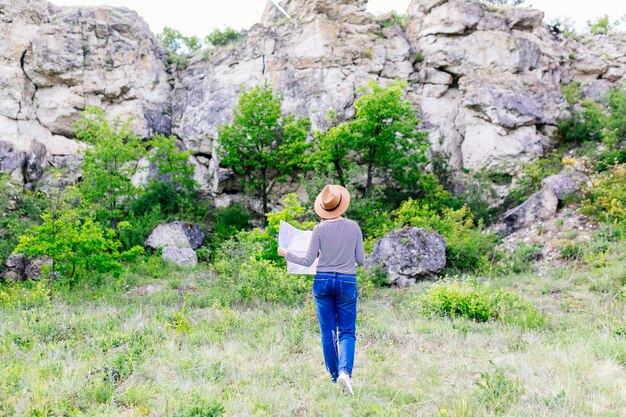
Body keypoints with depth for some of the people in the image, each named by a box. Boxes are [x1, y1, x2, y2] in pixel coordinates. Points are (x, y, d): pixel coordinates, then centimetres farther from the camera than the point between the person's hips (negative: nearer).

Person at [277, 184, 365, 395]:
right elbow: (361, 260, 3)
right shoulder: (354, 227, -3)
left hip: (323, 281, 0)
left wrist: (286, 254, 10)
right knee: (347, 332, 5)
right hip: (347, 282, 0)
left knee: (328, 332, 11)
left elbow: (308, 261, -4)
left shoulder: (320, 229, -7)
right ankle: (345, 372, -18)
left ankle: (335, 376, 18)